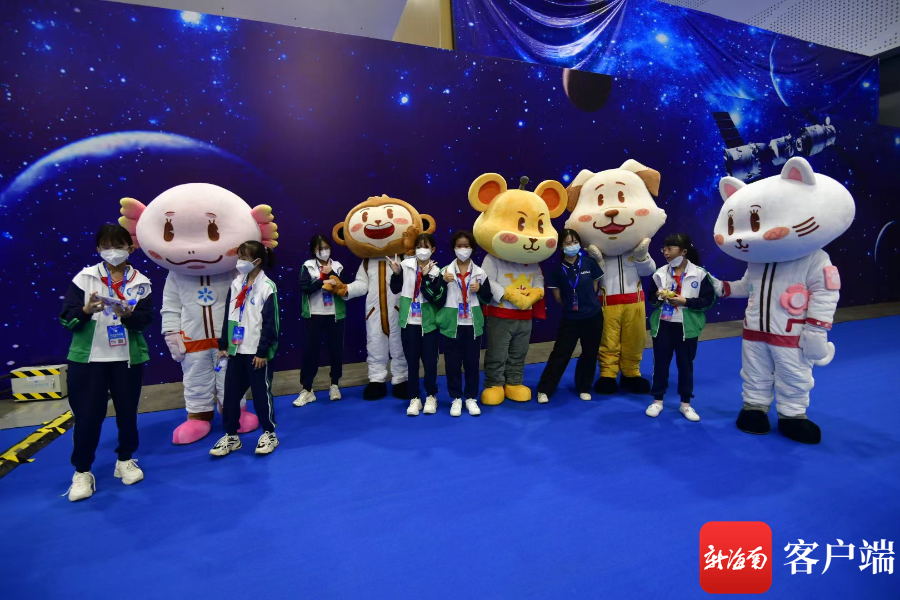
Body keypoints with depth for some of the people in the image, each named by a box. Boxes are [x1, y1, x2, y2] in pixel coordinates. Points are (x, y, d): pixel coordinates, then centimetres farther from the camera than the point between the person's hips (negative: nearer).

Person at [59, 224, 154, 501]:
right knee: (87, 414, 4)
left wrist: (127, 314, -26)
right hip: (88, 357, 0)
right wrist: (86, 310, -24)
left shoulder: (140, 282, 0)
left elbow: (146, 318, -6)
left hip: (128, 357, 1)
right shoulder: (84, 278, 0)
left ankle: (125, 460, 28)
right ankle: (82, 471, 20)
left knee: (127, 411, 10)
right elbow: (66, 318, -4)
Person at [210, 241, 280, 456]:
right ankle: (230, 436, 28)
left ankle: (269, 434, 22)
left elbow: (269, 322, -13)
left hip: (257, 352, -6)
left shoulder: (267, 286, -12)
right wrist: (223, 345, 10)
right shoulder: (236, 284, 8)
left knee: (261, 393, 5)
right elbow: (228, 316, 12)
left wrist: (263, 351, -14)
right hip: (236, 350, 6)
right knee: (231, 393, 12)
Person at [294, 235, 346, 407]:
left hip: (335, 315, 2)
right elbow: (304, 287, -12)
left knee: (336, 350, 7)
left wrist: (331, 274, -13)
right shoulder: (308, 266, 2)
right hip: (315, 315, -1)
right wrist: (323, 280, -17)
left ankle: (334, 385, 23)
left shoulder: (337, 266, 6)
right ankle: (306, 389, 11)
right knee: (310, 351, 1)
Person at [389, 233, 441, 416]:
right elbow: (395, 289, 4)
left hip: (428, 323, -1)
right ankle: (414, 398, 23)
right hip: (409, 322, 1)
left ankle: (431, 396, 25)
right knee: (412, 361, 9)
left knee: (430, 361, 5)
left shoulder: (435, 271, -4)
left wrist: (426, 276, -24)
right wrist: (396, 273, -11)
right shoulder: (406, 264, -1)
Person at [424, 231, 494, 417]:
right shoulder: (445, 272, -1)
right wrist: (442, 282, -19)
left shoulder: (480, 273, 3)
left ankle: (471, 398, 23)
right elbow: (436, 299, -5)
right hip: (451, 325, -1)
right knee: (452, 363, 5)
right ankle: (456, 398, 21)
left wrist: (480, 289, -10)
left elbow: (487, 299, 9)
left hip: (472, 325, 1)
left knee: (472, 363, 7)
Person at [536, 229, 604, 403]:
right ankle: (544, 389, 8)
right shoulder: (557, 268, -8)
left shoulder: (589, 263, -4)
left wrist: (587, 302, 7)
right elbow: (557, 295, -1)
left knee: (590, 353, 11)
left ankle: (584, 388, 28)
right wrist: (571, 305, 4)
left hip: (593, 315, 2)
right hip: (570, 318, -2)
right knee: (560, 353, -2)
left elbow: (595, 284, 10)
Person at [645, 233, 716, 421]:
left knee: (686, 364, 10)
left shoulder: (699, 273, -7)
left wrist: (685, 302, -18)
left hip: (687, 327, -2)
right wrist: (658, 296, -13)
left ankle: (686, 403, 26)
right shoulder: (660, 273, 1)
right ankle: (657, 400, 22)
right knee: (660, 362, 8)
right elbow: (650, 295, 9)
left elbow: (708, 299, -7)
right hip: (663, 324, 2)